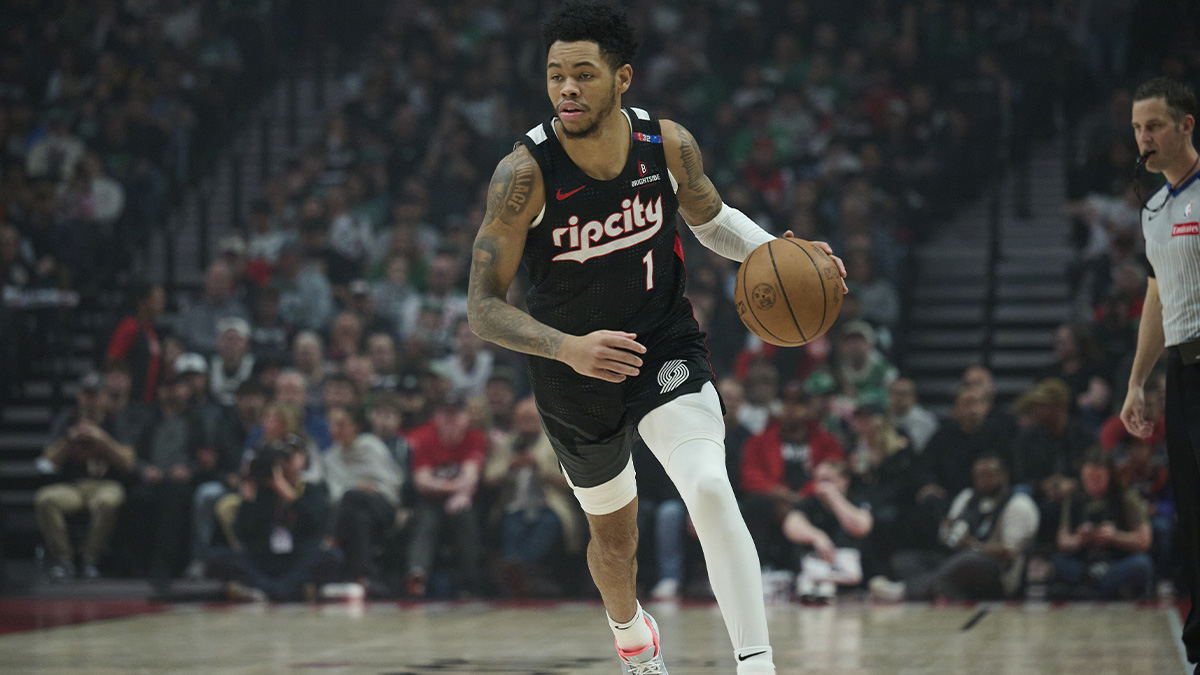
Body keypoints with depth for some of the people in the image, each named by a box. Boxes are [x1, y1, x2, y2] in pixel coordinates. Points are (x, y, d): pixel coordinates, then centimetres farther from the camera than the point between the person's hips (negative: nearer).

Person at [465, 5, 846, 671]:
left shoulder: (669, 145, -15)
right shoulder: (525, 174, -24)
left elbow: (712, 219, 8)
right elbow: (483, 307, -21)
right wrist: (569, 347, -38)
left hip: (664, 349, 0)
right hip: (575, 376, 0)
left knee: (711, 492, -27)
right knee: (614, 535, 21)